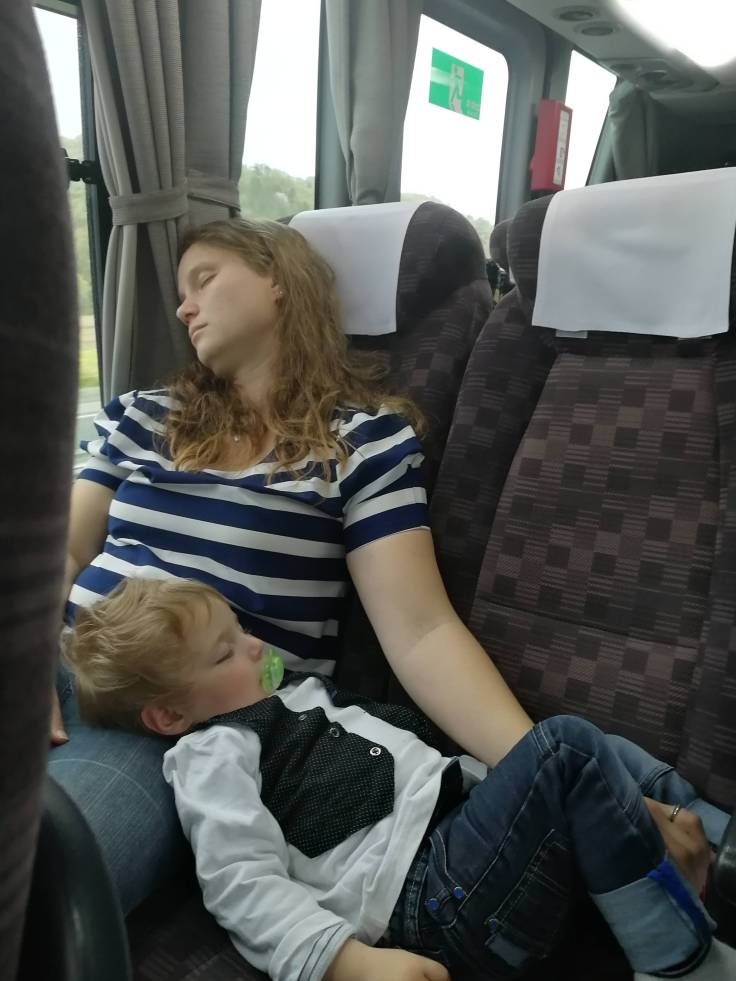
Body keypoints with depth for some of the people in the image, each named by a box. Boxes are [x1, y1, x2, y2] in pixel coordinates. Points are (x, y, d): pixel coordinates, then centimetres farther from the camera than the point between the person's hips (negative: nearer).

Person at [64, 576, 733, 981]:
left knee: (604, 755, 9)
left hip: (456, 821, 10)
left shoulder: (293, 689, 22)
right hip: (434, 899, -9)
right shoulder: (213, 757, -5)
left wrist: (493, 785, 25)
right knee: (565, 749, -21)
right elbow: (246, 883, -16)